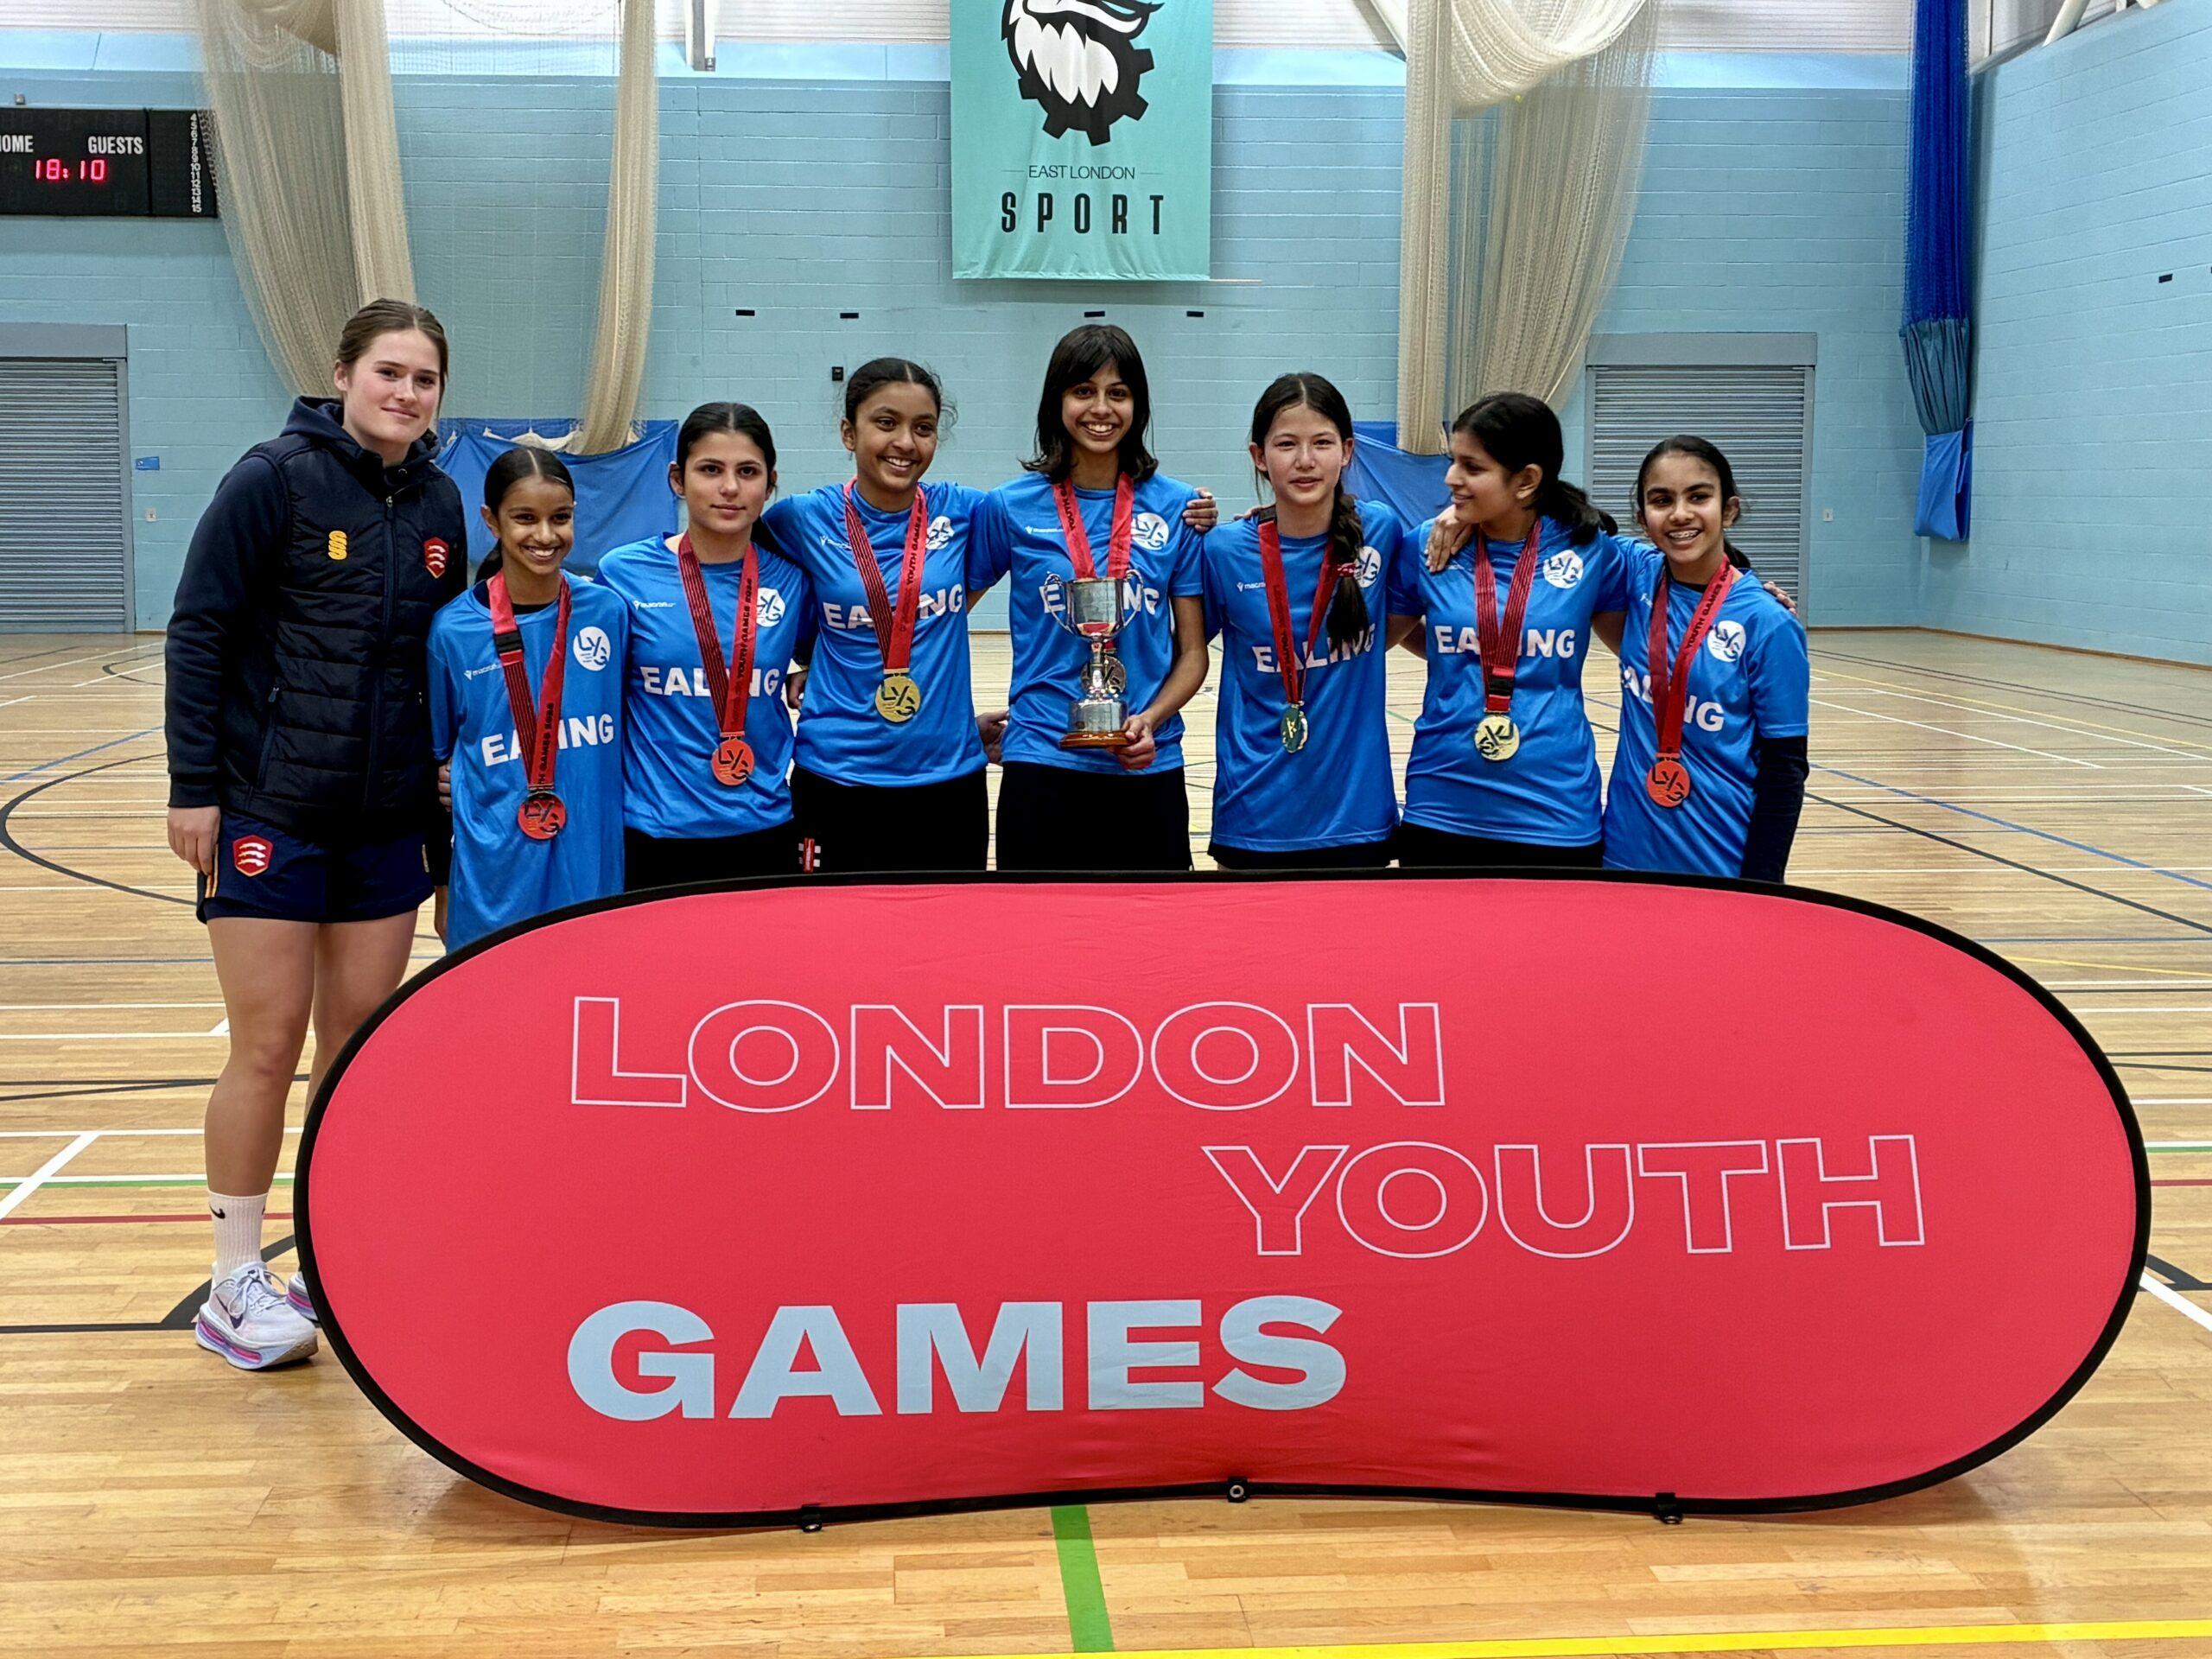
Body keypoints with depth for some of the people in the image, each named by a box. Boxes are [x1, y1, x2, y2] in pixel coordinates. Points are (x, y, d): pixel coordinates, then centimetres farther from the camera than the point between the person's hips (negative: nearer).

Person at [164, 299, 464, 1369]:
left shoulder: (439, 504, 7)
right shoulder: (276, 479, -8)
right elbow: (198, 631, -9)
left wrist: (444, 804, 11)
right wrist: (193, 785, -13)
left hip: (389, 822, 5)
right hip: (269, 811, -5)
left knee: (359, 1044, 9)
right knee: (269, 1046, 0)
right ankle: (236, 1287, 13)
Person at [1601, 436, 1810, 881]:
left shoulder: (1766, 624, -12)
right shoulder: (1640, 575, -1)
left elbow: (1785, 768, -10)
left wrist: (1760, 889, -12)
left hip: (1721, 868, -4)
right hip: (1626, 855, 4)